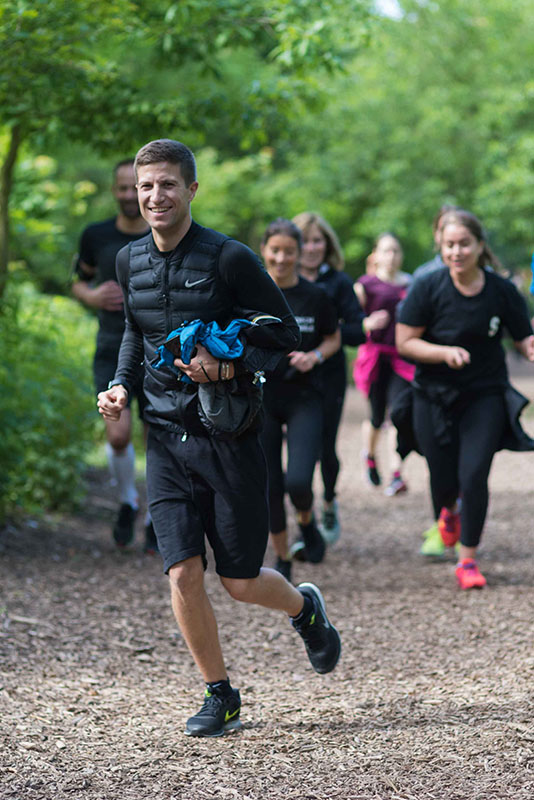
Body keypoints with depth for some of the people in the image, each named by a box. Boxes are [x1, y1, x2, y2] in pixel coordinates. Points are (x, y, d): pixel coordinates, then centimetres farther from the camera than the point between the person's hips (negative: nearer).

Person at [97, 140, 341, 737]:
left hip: (229, 435, -4)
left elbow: (285, 333, -4)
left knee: (241, 583, 3)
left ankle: (305, 608, 38)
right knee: (182, 574, -7)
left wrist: (230, 368, -19)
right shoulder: (129, 262, 6)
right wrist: (121, 384, 7)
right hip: (166, 439, 4)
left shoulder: (228, 258, -10)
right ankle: (220, 697, 11)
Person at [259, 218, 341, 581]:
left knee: (298, 480, -16)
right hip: (260, 397, 1)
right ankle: (282, 561, 20)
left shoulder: (315, 296, -3)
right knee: (269, 486, 0)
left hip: (304, 398, -1)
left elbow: (334, 338, 10)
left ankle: (308, 523, 19)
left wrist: (315, 356, -8)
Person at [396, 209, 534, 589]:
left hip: (485, 397, 0)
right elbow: (404, 342, -10)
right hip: (435, 397, 0)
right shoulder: (428, 288, -12)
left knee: (474, 476, -12)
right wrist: (446, 352, -25)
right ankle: (447, 514, 47)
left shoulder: (502, 291, -8)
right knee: (444, 479, 8)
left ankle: (468, 560, 3)